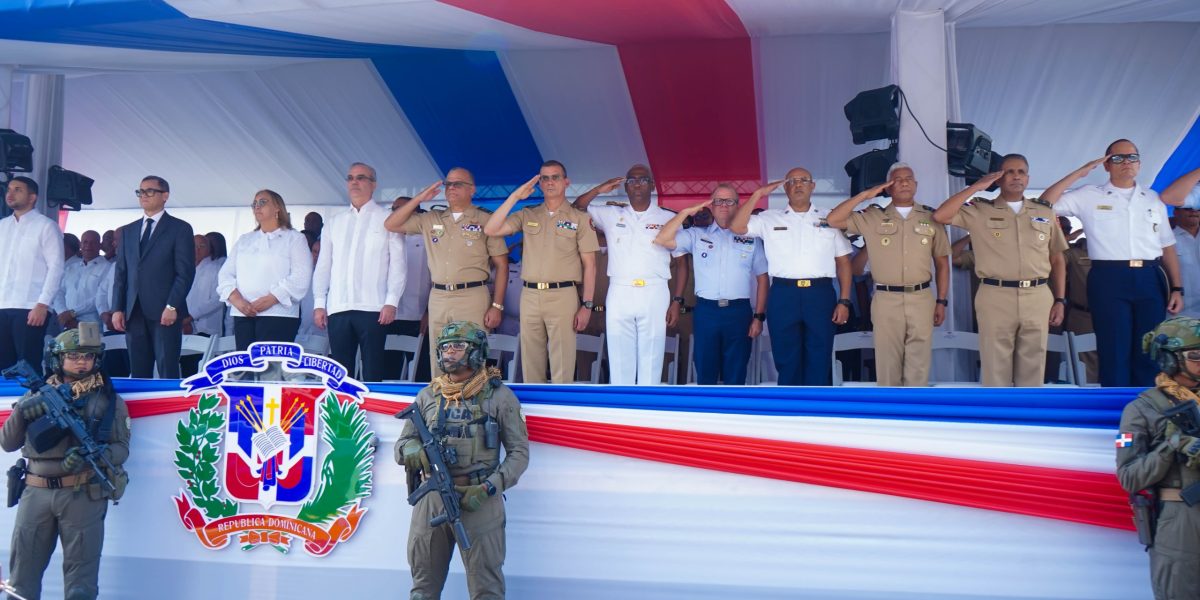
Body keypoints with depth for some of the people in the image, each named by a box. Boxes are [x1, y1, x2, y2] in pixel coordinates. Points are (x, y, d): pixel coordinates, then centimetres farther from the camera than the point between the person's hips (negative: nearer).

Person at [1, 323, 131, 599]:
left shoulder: (107, 400, 7)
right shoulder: (37, 395, 13)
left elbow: (122, 447, 1)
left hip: (83, 494, -2)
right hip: (36, 492, 3)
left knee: (80, 572, -2)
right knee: (22, 570, 6)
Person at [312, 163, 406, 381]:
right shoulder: (335, 222, 18)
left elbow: (397, 263, -1)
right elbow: (323, 265, 16)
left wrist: (391, 302, -10)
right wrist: (319, 303, 7)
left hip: (373, 308, -4)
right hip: (337, 308, 4)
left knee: (372, 372, -3)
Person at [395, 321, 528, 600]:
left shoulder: (499, 396, 1)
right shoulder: (428, 395, 12)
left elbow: (519, 452, 0)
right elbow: (402, 443, 14)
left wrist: (488, 487, -12)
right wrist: (411, 450, -11)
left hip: (480, 500, -3)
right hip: (431, 499, 4)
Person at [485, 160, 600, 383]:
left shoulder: (580, 218, 4)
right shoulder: (527, 215, 12)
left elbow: (589, 264, 2)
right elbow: (491, 230, -1)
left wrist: (587, 305, -6)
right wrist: (515, 196, -3)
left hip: (563, 295, -3)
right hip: (530, 295, 3)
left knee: (562, 364, -2)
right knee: (531, 361, 9)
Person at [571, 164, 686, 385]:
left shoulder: (669, 219, 7)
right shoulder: (611, 215, 12)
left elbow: (680, 262, 8)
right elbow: (577, 208, 12)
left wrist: (677, 300, 0)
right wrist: (599, 190, -3)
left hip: (654, 295, -1)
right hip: (619, 294, 2)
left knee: (651, 363, -1)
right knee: (619, 361, 3)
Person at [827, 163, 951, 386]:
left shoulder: (931, 217, 7)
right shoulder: (873, 217, 4)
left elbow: (942, 262, 9)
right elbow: (834, 220, -4)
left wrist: (942, 301, 5)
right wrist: (865, 195, -6)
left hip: (921, 298, 1)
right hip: (886, 299, -1)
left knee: (918, 364, 4)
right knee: (888, 362, 5)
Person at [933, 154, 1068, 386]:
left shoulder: (1045, 212, 12)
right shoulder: (980, 210, 4)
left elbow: (1057, 259, 14)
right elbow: (940, 216, -10)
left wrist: (1060, 300, 7)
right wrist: (976, 187, -6)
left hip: (1038, 298, 3)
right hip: (995, 298, -2)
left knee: (1033, 368, 7)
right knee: (996, 367, 3)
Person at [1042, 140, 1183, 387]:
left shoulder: (1154, 199, 16)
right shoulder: (1089, 196, 5)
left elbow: (1167, 247, 15)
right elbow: (1045, 204, -5)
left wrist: (1177, 288, 7)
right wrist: (1079, 173, -6)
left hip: (1150, 280, 3)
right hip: (1109, 280, -3)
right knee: (1115, 353, 0)